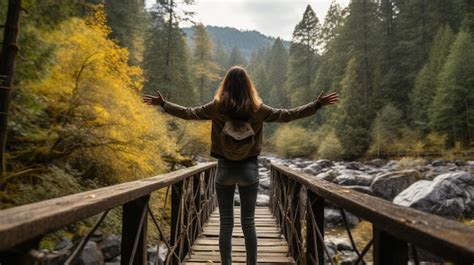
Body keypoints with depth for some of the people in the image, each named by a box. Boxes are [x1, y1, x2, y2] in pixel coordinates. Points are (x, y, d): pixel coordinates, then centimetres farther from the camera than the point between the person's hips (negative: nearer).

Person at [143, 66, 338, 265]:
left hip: (225, 168, 0)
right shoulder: (258, 109, -3)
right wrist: (317, 104, 10)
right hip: (249, 169, 1)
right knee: (248, 223, 9)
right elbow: (287, 115, 2)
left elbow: (188, 113, 4)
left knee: (225, 224, 8)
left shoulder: (216, 107, -3)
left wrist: (163, 103, 17)